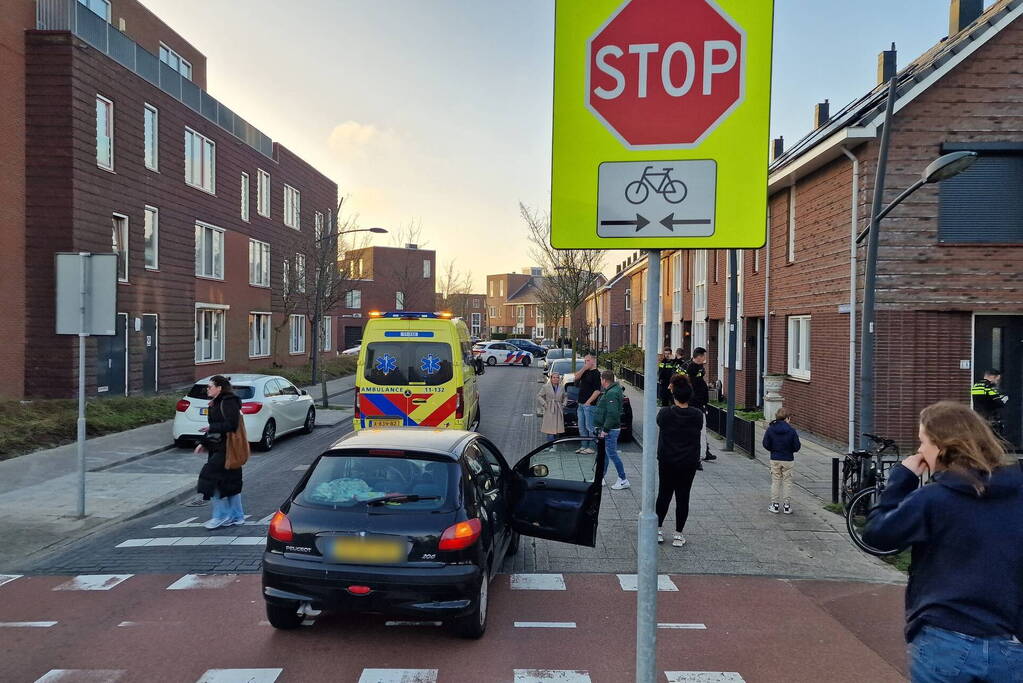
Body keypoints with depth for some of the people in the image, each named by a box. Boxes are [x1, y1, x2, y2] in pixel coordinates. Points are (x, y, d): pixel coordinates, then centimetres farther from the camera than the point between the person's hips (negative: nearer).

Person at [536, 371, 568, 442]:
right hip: (549, 410, -4)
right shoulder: (546, 387, -2)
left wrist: (564, 404, 8)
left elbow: (565, 396, 22)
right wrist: (544, 404, -8)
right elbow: (539, 396, 1)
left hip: (559, 410, 4)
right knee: (550, 428, -7)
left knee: (558, 428, 5)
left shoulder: (562, 387, 9)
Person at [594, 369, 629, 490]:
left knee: (612, 454, -4)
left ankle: (624, 480, 3)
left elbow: (612, 414, -27)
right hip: (607, 429, 11)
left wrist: (605, 429, -22)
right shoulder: (610, 391, 13)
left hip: (610, 430, -11)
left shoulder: (611, 393, -21)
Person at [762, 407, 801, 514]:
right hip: (788, 460, -1)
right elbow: (797, 447, -8)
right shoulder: (791, 431, -12)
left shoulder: (770, 429, -8)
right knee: (787, 482, 10)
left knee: (775, 482, 11)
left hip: (775, 460, 1)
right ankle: (787, 506, 13)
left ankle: (775, 505, 13)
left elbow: (766, 445, -6)